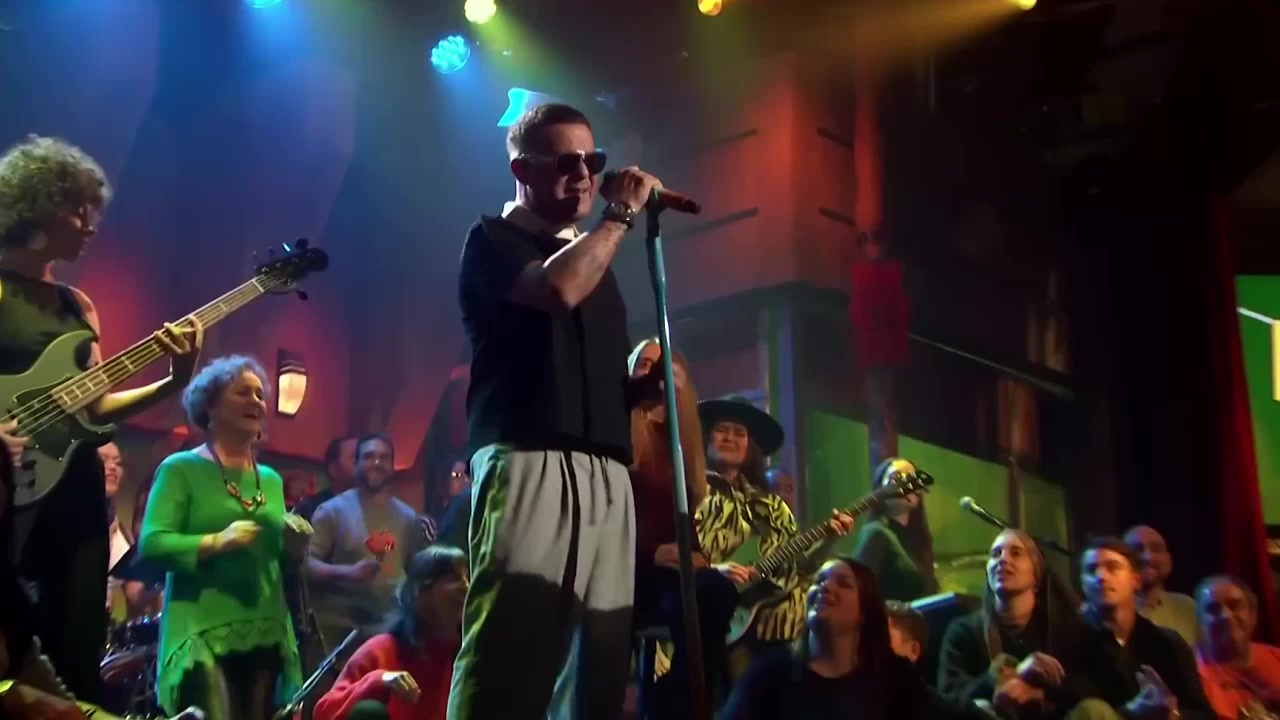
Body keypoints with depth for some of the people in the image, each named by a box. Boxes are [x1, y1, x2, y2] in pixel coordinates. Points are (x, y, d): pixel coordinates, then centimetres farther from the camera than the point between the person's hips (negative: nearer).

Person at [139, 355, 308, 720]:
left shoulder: (270, 479, 18)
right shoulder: (181, 468, -1)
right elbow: (151, 544, -11)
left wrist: (294, 547, 0)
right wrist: (217, 542, -23)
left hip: (266, 637, 6)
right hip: (204, 635, -6)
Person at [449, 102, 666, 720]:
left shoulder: (596, 260, 27)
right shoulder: (493, 241, 7)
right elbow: (560, 287, -16)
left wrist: (650, 383, 10)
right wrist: (622, 214, -3)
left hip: (606, 477, 7)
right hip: (528, 466, -7)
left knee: (600, 663, 0)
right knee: (508, 656, -18)